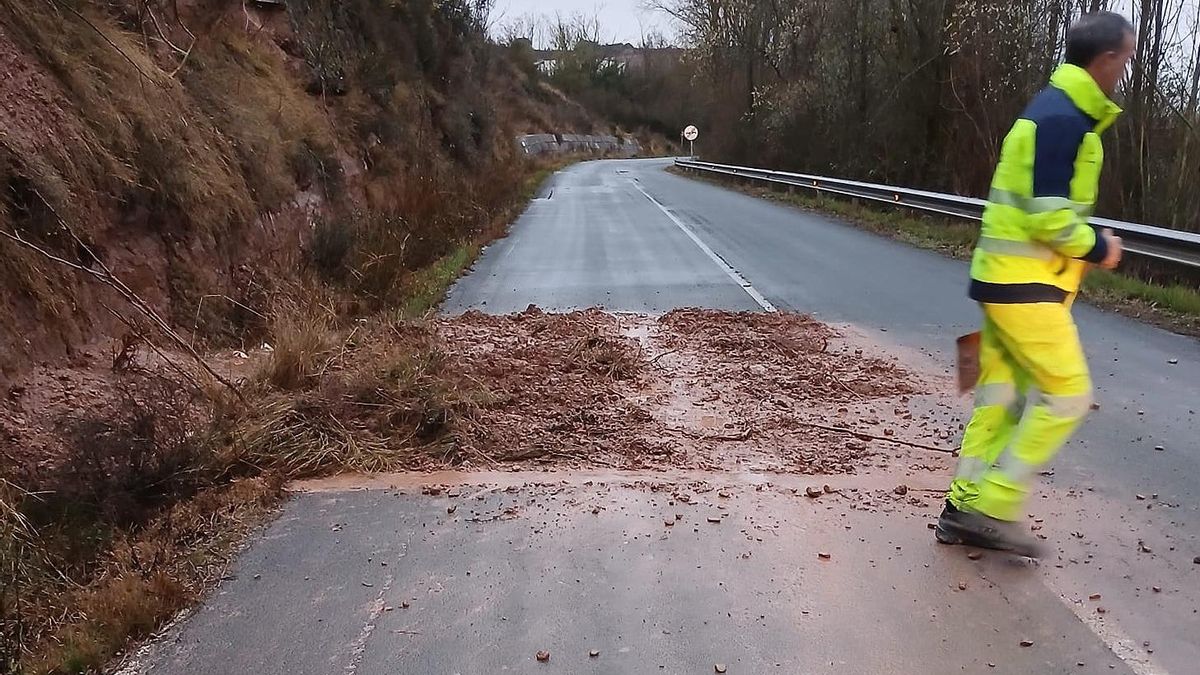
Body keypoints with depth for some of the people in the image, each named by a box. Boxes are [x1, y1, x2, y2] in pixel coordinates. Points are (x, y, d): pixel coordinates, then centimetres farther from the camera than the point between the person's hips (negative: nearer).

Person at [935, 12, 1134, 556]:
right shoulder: (1063, 119, -16)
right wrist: (1098, 247, -7)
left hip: (1006, 277, 10)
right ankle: (993, 509, 1)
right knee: (1067, 395, -4)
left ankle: (965, 509, 17)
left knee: (1001, 398, 11)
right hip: (1026, 284, -10)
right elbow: (1048, 217, -22)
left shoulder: (1056, 112, 16)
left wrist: (1087, 241, 16)